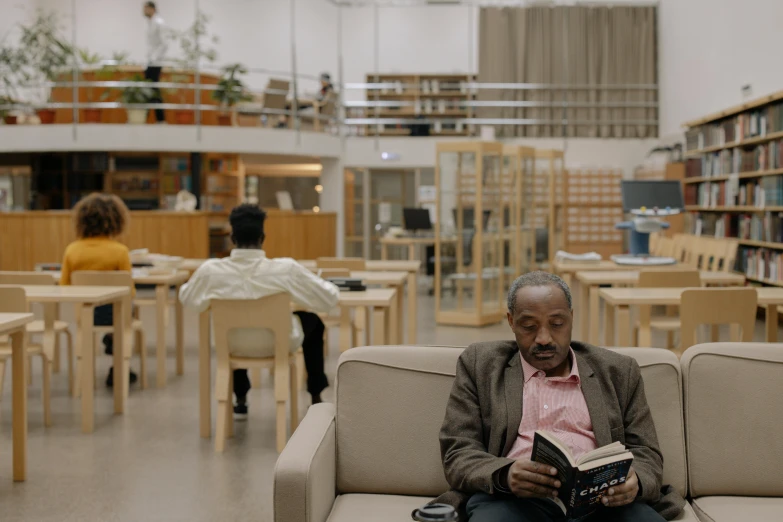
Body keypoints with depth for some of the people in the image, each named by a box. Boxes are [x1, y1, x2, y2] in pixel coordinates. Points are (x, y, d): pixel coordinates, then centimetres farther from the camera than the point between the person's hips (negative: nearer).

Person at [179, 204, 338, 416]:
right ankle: (316, 400, 34)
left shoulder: (210, 270, -22)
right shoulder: (286, 268, -27)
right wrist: (327, 284, 7)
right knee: (313, 321, 30)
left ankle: (240, 400, 42)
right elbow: (330, 298, -16)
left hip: (234, 345, 2)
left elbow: (185, 298, 0)